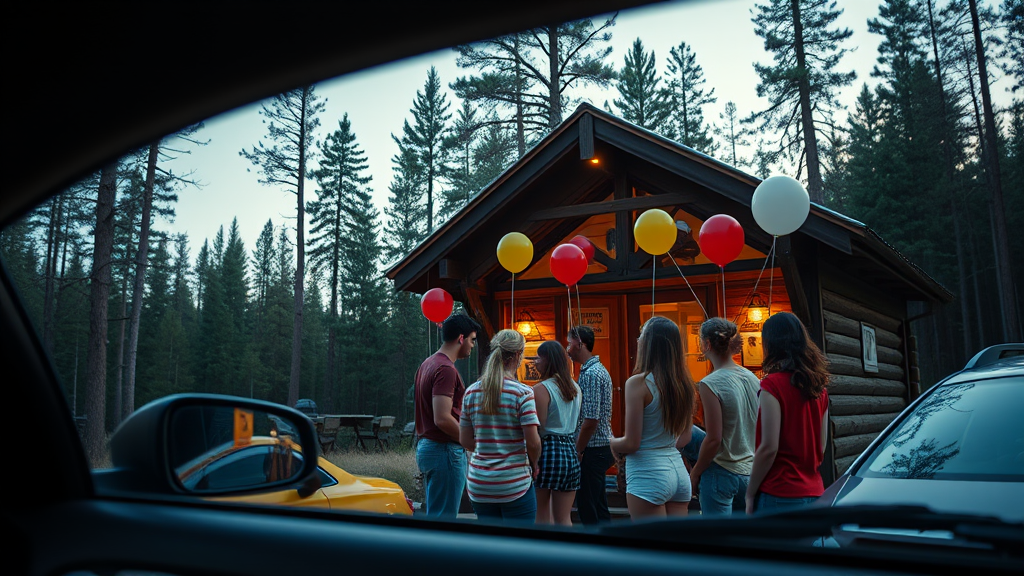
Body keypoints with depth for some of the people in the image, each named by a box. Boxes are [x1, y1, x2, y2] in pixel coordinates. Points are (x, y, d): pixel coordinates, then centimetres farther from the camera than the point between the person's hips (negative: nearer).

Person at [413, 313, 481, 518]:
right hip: (445, 450, -10)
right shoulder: (446, 369, -18)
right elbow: (442, 419, -25)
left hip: (426, 446, 10)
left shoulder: (427, 364, 14)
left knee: (435, 514, 17)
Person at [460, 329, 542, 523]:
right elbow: (533, 442, -13)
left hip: (479, 484, 5)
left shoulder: (471, 392, 3)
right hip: (514, 483, -5)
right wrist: (534, 466, 5)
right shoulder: (522, 392, -12)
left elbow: (465, 441, 6)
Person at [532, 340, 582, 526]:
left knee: (542, 517, 5)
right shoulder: (575, 388, 13)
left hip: (548, 450, -7)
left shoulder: (541, 389, -10)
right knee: (564, 518, 11)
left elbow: (537, 430, -14)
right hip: (571, 452, 7)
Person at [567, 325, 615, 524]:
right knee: (599, 507, 16)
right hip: (603, 447, 10)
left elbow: (590, 420, -23)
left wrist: (577, 451, -14)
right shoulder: (599, 369, 14)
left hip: (593, 449, -10)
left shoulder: (590, 374, -18)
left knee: (587, 510, -2)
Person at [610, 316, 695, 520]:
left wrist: (612, 442, 6)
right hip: (678, 469, 7)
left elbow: (631, 443, -13)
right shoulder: (684, 383, 6)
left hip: (648, 473, -7)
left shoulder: (639, 383, -14)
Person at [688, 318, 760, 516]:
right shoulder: (752, 378, 5)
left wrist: (695, 473, -6)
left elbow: (714, 439, -18)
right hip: (749, 472, 7)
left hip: (721, 474, -7)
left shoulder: (710, 384, -16)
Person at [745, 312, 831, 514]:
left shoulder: (773, 384, -12)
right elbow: (821, 447, 13)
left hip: (780, 497, -7)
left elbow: (769, 448, -15)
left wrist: (750, 494, -7)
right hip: (815, 492, 7)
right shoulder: (819, 386, 8)